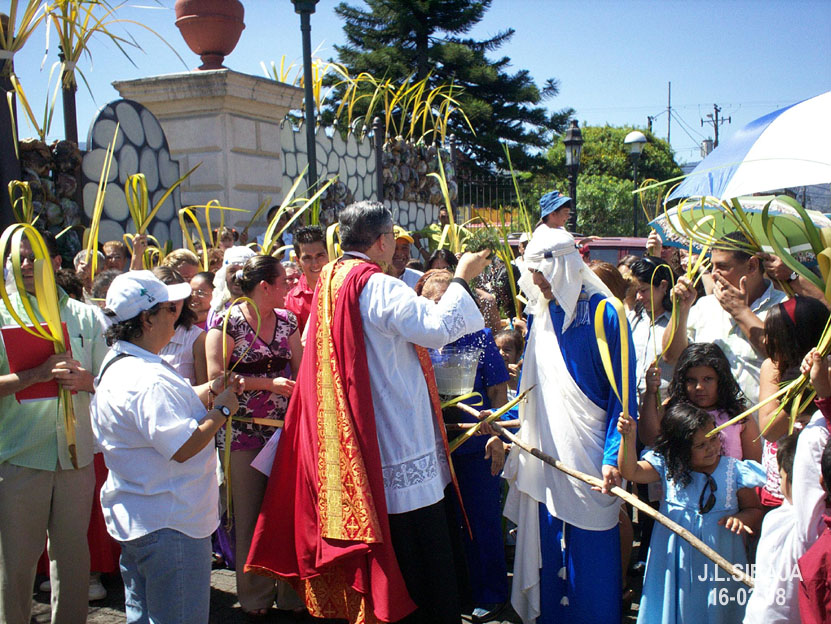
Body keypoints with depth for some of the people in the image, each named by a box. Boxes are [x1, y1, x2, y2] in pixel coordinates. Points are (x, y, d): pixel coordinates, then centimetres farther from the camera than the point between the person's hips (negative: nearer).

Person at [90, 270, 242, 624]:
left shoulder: (116, 366, 10)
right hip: (169, 526, -11)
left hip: (133, 520, 11)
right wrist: (221, 410, -15)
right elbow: (184, 447, -29)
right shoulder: (148, 379, -26)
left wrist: (212, 390, 5)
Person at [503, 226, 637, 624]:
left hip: (587, 456, -5)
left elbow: (622, 394, -10)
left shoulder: (604, 314, -10)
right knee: (546, 548, 12)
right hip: (544, 455, 6)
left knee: (590, 555, 2)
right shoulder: (540, 313, 9)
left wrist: (613, 457, -18)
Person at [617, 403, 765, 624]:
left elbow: (755, 509, 5)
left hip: (719, 555, 0)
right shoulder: (667, 467, -3)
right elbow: (630, 471, -11)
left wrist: (741, 518, -17)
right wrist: (628, 438, -25)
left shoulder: (734, 470, -2)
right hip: (676, 559, 0)